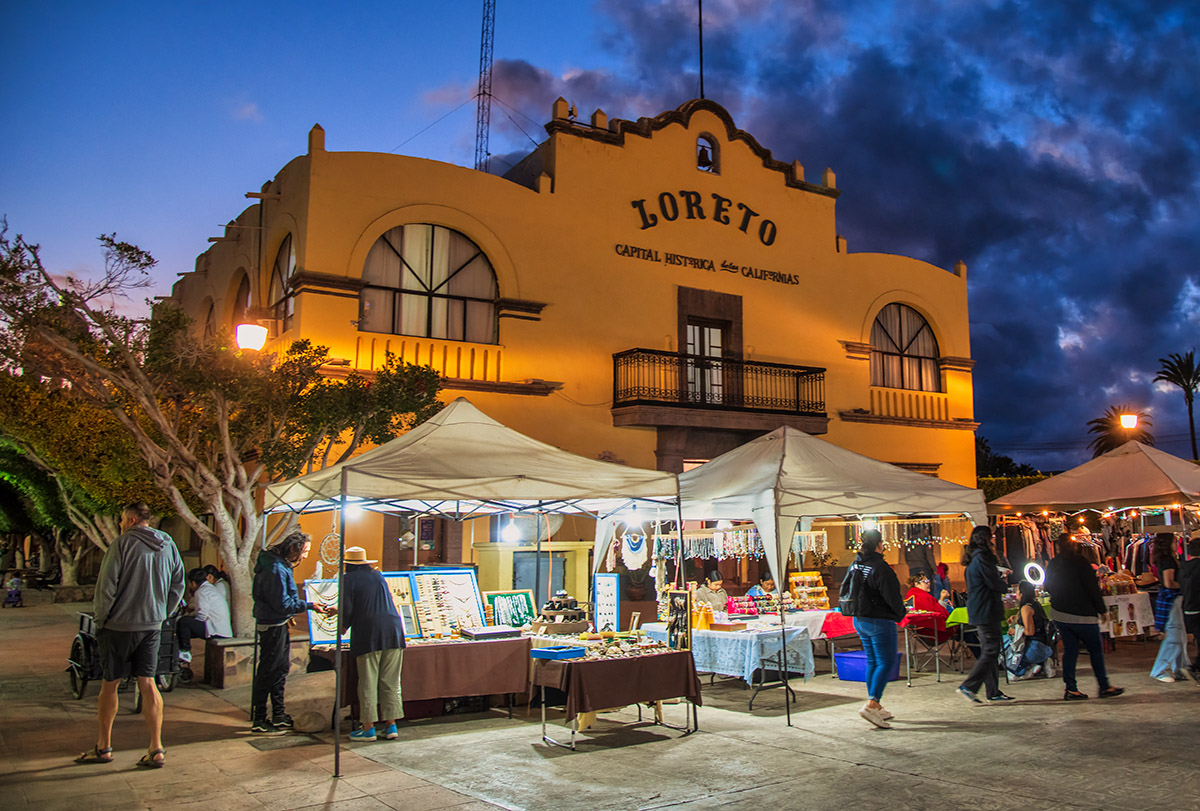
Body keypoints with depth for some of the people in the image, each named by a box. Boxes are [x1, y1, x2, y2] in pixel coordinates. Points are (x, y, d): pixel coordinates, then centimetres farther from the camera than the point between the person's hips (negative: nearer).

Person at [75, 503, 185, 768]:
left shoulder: (122, 544, -11)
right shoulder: (168, 545, 6)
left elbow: (106, 587, -13)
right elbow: (178, 586, 11)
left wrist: (100, 619, -1)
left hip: (119, 625, -5)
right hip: (152, 626, 5)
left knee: (109, 684, 10)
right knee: (147, 684, 7)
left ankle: (103, 747, 21)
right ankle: (156, 749, 4)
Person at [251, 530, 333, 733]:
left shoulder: (281, 566, 10)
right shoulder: (276, 569, -23)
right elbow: (282, 603, -24)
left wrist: (288, 615, 21)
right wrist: (309, 606, -20)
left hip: (279, 624, 11)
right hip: (272, 626, -11)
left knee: (281, 668, 16)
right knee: (268, 672, -3)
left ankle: (279, 716, 26)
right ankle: (259, 721, 6)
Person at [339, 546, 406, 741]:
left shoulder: (348, 579, 2)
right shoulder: (378, 576, 20)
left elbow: (346, 609, -6)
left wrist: (344, 627, 15)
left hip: (368, 635, -5)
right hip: (393, 631, 5)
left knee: (368, 683, 2)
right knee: (391, 682, 8)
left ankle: (368, 728, 4)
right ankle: (391, 726, 10)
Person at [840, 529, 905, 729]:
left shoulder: (854, 565, 7)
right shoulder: (879, 567, -18)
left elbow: (844, 592, 14)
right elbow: (892, 596, -17)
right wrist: (900, 614, 1)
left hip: (859, 620, 8)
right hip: (879, 621, -8)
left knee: (872, 662, 15)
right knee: (886, 663, -2)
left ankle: (876, 707, 20)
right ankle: (871, 704, -13)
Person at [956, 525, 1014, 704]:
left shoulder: (973, 558, 16)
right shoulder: (982, 557, -16)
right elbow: (995, 584, -16)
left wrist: (999, 573, 15)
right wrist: (1004, 584, 4)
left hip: (979, 610, 10)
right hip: (986, 611, -10)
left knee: (989, 651, 12)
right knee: (990, 652, -8)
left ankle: (993, 692, 16)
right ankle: (968, 687, -10)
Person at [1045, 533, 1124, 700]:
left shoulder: (1052, 564, 2)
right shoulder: (1080, 562, -12)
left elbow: (1048, 587, 13)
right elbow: (1092, 588, -12)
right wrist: (1102, 609, -2)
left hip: (1059, 613, 5)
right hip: (1081, 615, -5)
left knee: (1070, 650, 9)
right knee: (1095, 650, 7)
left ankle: (1070, 688, 6)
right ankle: (1104, 687, 12)